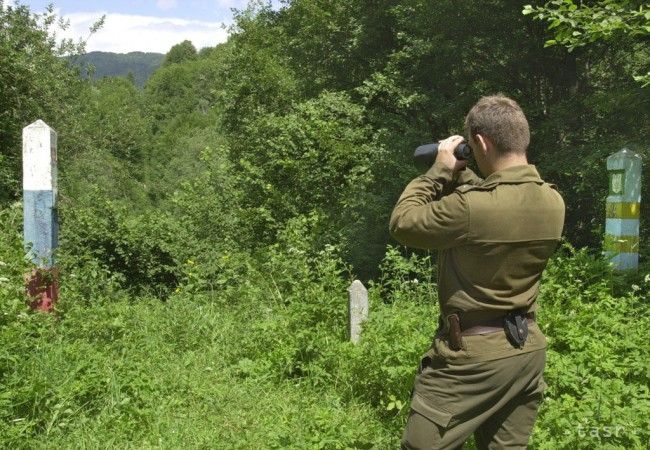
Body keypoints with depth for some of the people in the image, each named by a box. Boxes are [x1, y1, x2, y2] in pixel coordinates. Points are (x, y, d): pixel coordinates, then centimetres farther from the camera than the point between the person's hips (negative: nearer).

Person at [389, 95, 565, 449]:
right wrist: (462, 176, 12)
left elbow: (402, 224, -11)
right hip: (530, 348, 8)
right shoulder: (553, 203, -2)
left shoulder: (470, 206, -26)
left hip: (474, 354, -7)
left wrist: (440, 170, -2)